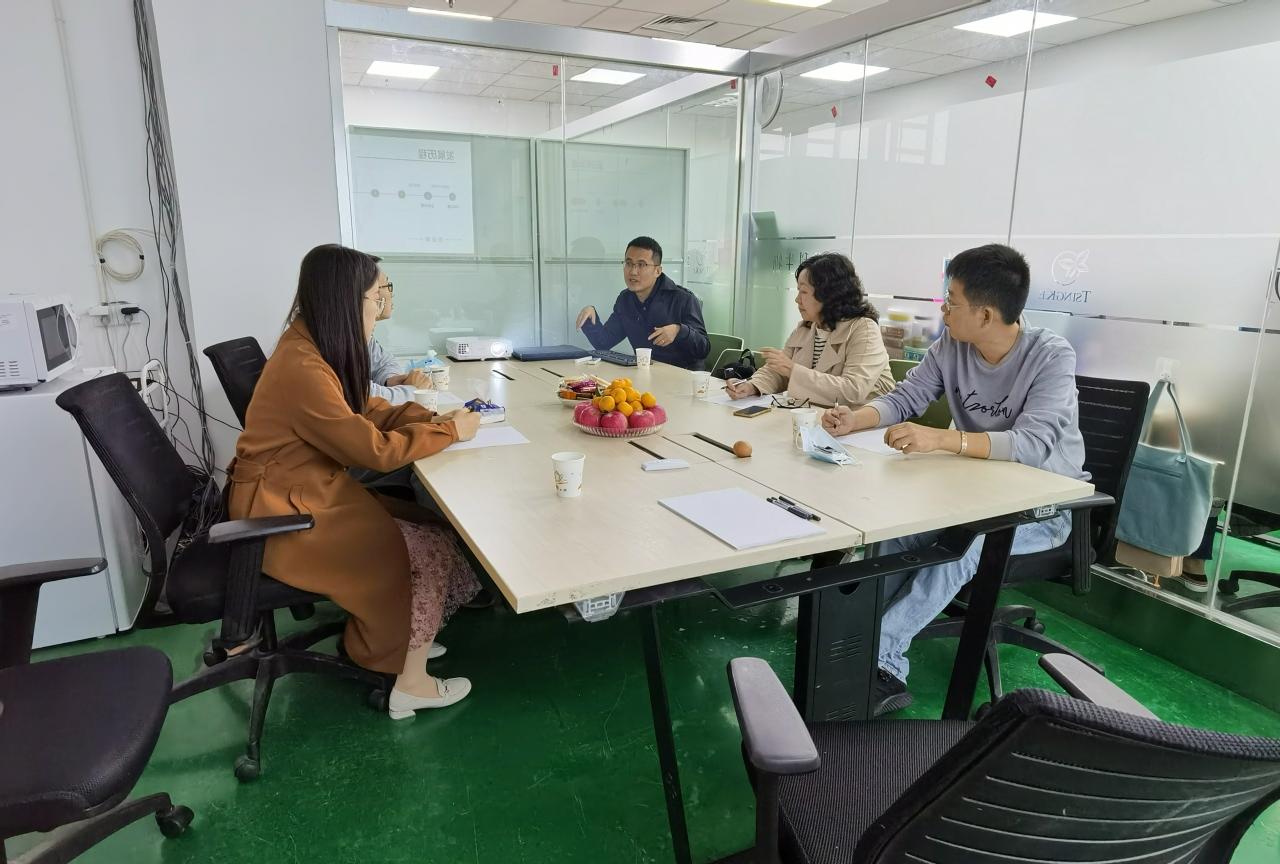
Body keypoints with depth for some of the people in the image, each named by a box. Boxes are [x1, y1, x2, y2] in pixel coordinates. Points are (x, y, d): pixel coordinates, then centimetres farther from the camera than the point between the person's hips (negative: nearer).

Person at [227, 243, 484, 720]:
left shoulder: (315, 346, 1)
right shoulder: (302, 368, -28)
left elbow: (367, 410, 11)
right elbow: (376, 450, -25)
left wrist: (430, 416, -4)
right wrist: (449, 431, -12)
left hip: (308, 492, 9)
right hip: (282, 514, -9)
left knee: (424, 524, 4)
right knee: (430, 547, -7)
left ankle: (398, 639, 19)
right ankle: (412, 683, 8)